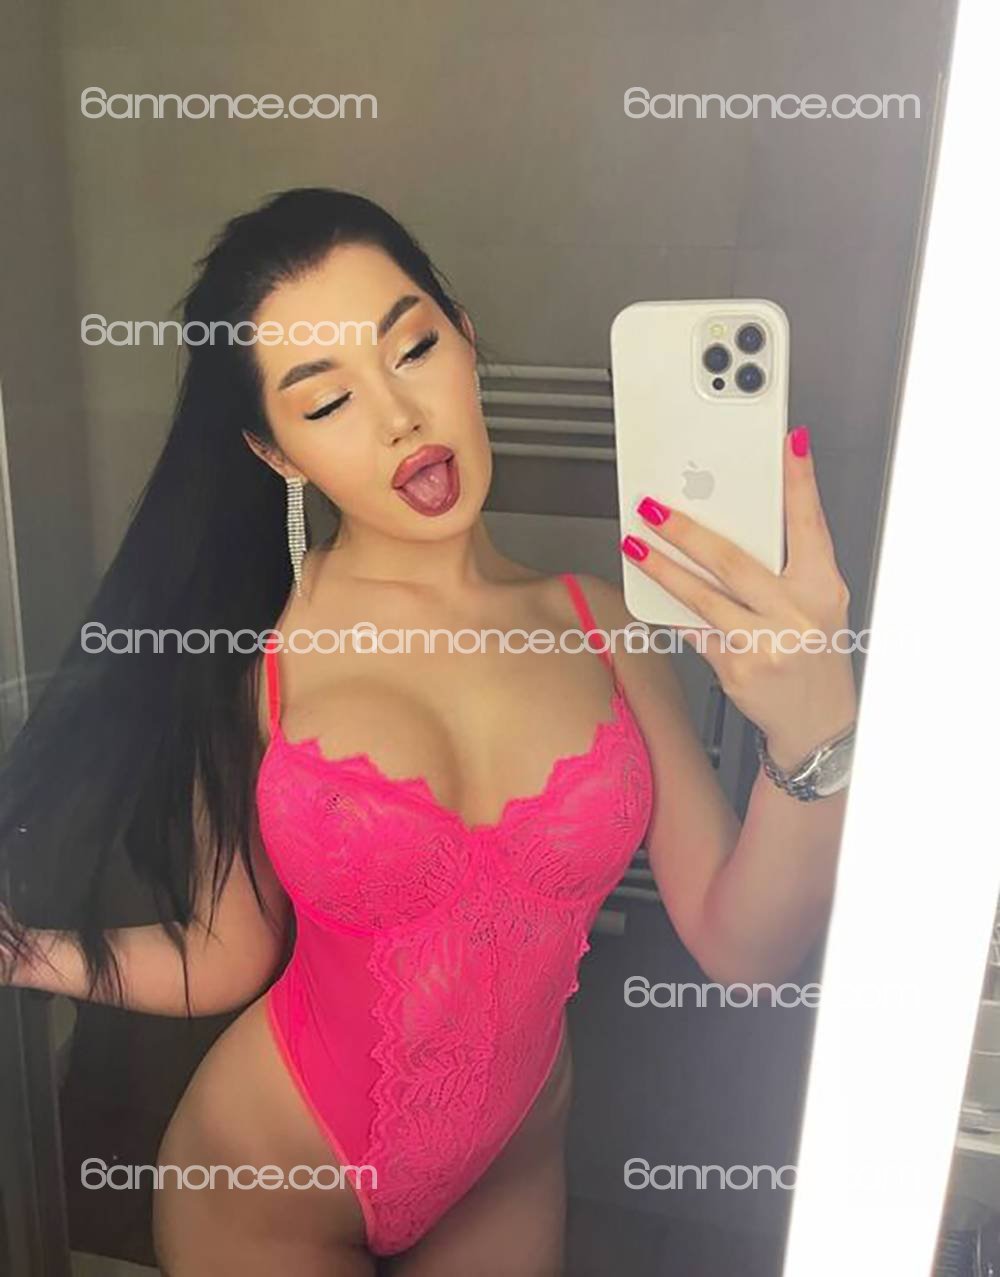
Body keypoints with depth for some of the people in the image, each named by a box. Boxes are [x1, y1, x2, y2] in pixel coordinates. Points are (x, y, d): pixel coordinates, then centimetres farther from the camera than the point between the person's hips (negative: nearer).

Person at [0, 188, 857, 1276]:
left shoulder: (602, 626, -13)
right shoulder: (251, 654, -19)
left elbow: (740, 946, -16)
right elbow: (230, 961, -9)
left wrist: (814, 730, -31)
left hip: (511, 1180, 3)